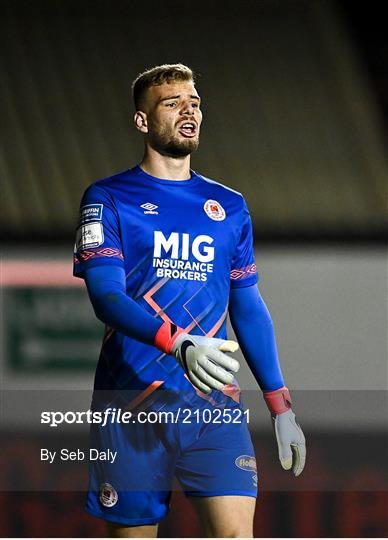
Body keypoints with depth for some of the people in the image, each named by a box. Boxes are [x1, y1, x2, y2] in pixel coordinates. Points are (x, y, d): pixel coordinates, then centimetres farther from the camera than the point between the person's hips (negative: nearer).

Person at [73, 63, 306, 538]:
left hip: (214, 401, 2)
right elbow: (105, 296, -11)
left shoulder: (229, 207, 14)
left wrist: (280, 406, 11)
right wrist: (179, 344, -28)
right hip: (131, 402, -2)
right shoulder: (108, 199, 2)